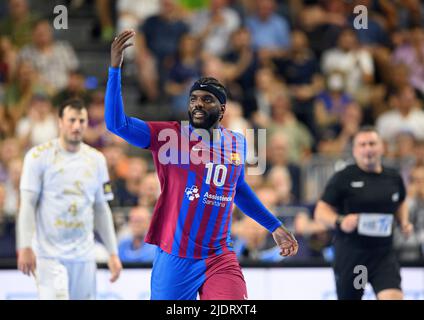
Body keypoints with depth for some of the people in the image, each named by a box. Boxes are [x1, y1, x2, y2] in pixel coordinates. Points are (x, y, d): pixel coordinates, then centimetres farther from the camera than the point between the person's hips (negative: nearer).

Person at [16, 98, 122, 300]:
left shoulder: (96, 159, 11)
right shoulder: (39, 155, -3)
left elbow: (101, 209, 15)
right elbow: (27, 204, -5)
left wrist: (113, 253, 10)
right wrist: (25, 248, -14)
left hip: (84, 257, 5)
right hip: (49, 255, -5)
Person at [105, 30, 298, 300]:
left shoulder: (237, 143, 8)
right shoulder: (171, 136, -5)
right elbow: (117, 124, -16)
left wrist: (275, 227, 30)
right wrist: (115, 67, -22)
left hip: (221, 258, 2)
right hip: (175, 259, -2)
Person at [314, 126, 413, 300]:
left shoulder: (393, 178, 8)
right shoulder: (343, 178, -4)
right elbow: (321, 211, -4)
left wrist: (404, 222, 9)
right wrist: (339, 221, -24)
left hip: (383, 255, 2)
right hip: (350, 254, -2)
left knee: (393, 297, -18)